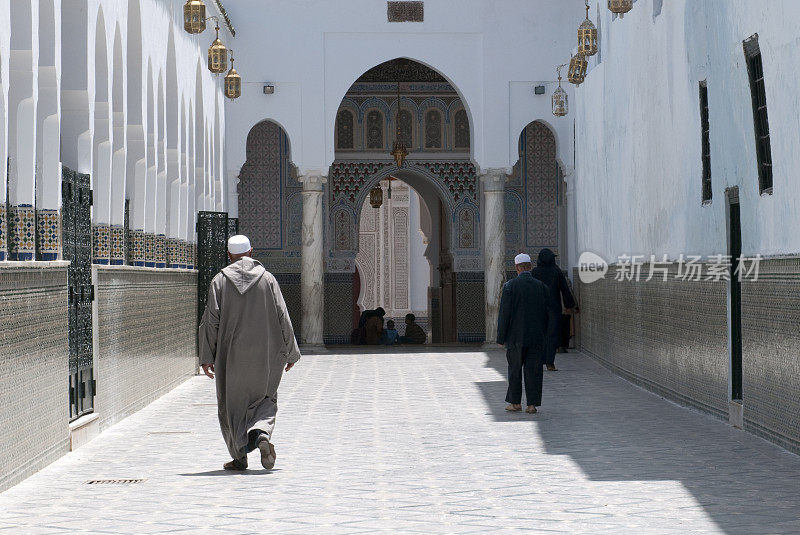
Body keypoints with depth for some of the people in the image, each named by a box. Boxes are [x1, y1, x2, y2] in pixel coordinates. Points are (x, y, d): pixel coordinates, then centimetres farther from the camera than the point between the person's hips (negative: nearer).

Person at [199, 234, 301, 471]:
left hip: (230, 355, 0)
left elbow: (211, 320, -6)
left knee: (231, 405, 10)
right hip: (263, 354, 1)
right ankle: (262, 433, -15)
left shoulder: (220, 281, -1)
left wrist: (207, 357, -2)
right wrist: (290, 352, 8)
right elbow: (282, 318, -1)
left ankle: (239, 456, 7)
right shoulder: (267, 279, 0)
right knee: (266, 399, 14)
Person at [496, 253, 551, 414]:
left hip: (516, 336, -2)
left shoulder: (510, 286, -7)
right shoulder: (542, 287, 2)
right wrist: (543, 336, 15)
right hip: (537, 338, 2)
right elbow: (547, 314, 5)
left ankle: (515, 402, 15)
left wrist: (501, 337, -1)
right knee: (533, 371, 5)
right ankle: (532, 404, 3)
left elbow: (504, 313, -7)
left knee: (515, 370, 10)